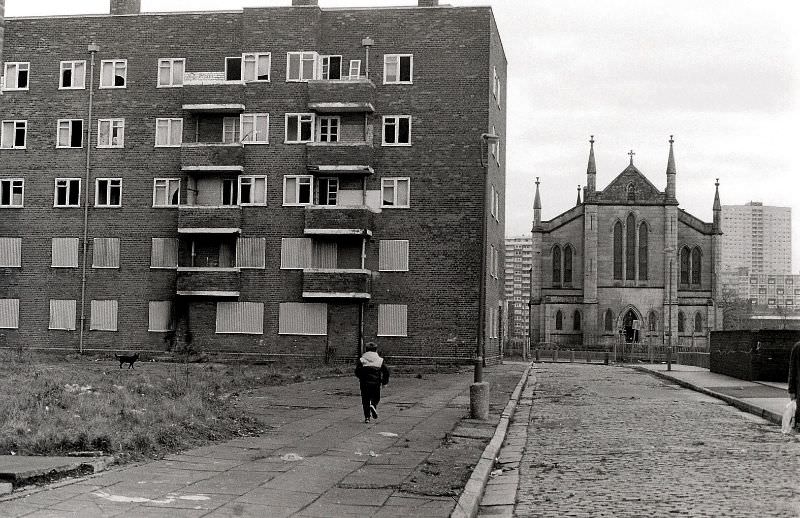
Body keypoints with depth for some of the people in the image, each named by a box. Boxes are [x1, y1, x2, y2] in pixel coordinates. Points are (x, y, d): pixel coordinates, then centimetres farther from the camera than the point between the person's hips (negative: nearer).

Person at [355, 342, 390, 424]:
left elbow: (357, 371, -5)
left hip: (364, 383, 0)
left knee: (365, 400, 8)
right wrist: (384, 381, 11)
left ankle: (367, 417, 3)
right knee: (376, 398, 15)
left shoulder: (362, 360, 1)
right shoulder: (380, 360, 3)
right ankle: (373, 405, -18)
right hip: (376, 383, 0)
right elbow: (386, 371, -1)